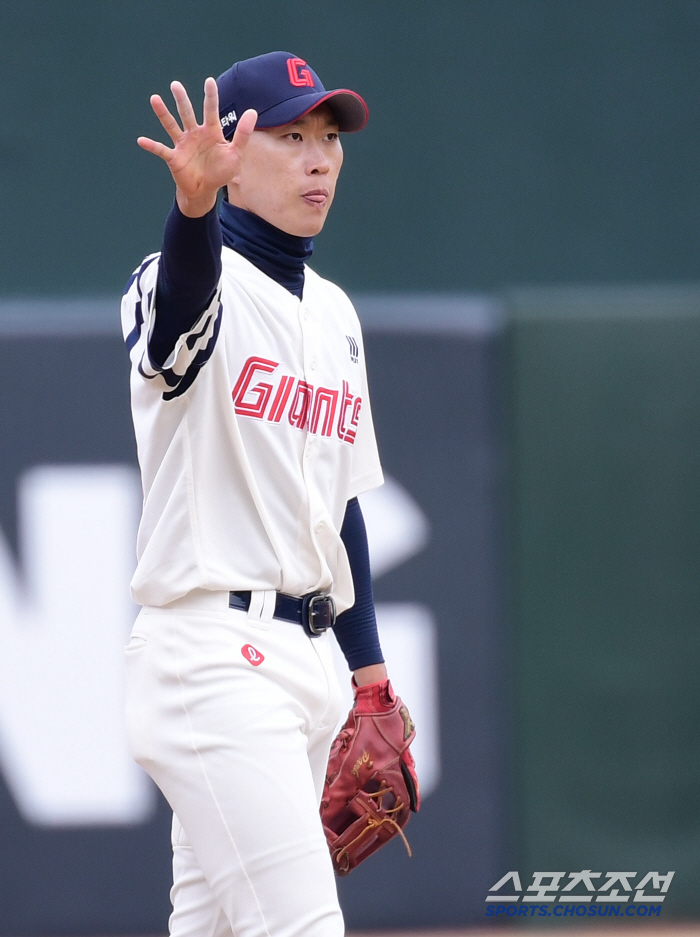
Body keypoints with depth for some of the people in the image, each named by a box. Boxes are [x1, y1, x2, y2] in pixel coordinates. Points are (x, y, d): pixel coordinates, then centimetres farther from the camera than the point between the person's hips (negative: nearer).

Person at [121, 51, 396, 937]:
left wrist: (370, 674, 17)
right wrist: (194, 204, -56)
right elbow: (187, 287, -34)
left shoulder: (333, 314, 17)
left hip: (304, 659, 8)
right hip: (211, 656, -8)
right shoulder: (206, 290, -8)